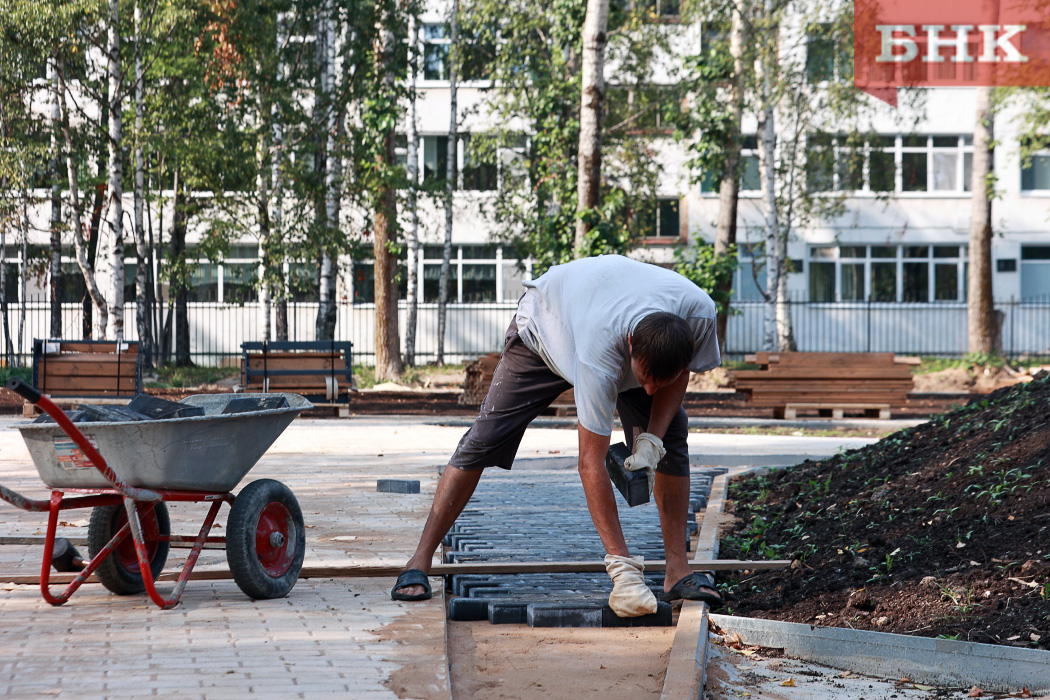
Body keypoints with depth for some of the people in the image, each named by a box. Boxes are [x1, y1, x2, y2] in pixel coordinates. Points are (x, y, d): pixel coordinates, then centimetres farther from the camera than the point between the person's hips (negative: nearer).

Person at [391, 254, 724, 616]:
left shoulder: (698, 311, -37)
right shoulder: (599, 355, -48)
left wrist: (651, 441, -26)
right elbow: (591, 463, -43)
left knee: (671, 436, -13)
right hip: (546, 323, -4)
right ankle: (419, 562, -3)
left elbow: (678, 373, -11)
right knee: (484, 438, -10)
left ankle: (677, 571, -5)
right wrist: (620, 565, -44)